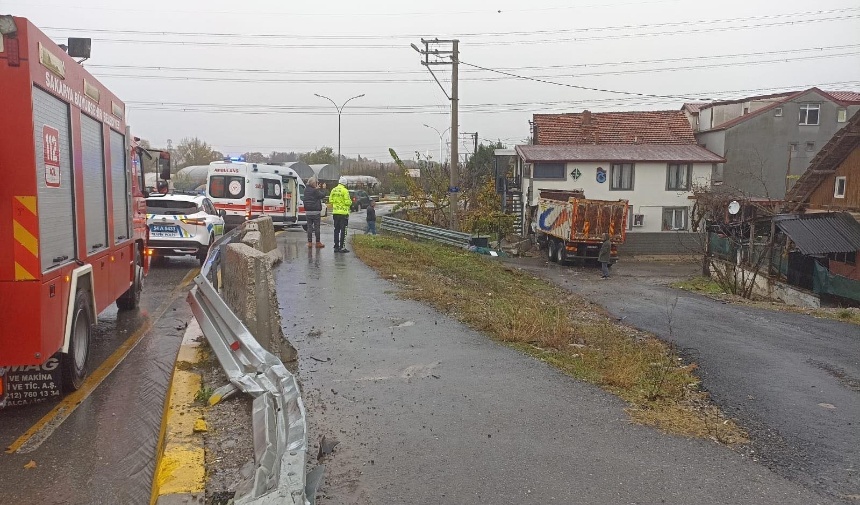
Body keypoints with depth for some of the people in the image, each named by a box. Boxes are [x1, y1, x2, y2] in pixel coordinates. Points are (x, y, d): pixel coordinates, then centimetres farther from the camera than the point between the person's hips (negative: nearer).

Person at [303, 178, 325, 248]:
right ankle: (318, 242, 5)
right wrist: (317, 189, 1)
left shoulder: (306, 190, 6)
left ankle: (309, 242, 8)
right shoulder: (315, 191, -14)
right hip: (315, 211, -6)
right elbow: (322, 195, -11)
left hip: (308, 211, 6)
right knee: (317, 227, 1)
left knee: (309, 226, 8)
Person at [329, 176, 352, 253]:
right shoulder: (345, 191, -13)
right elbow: (347, 202, -15)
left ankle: (336, 247, 14)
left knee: (336, 230, 12)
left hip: (335, 212, 6)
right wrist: (350, 202, 6)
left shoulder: (333, 190, 6)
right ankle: (342, 247, -4)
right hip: (343, 213, -6)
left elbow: (330, 200, 9)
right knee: (343, 230, -2)